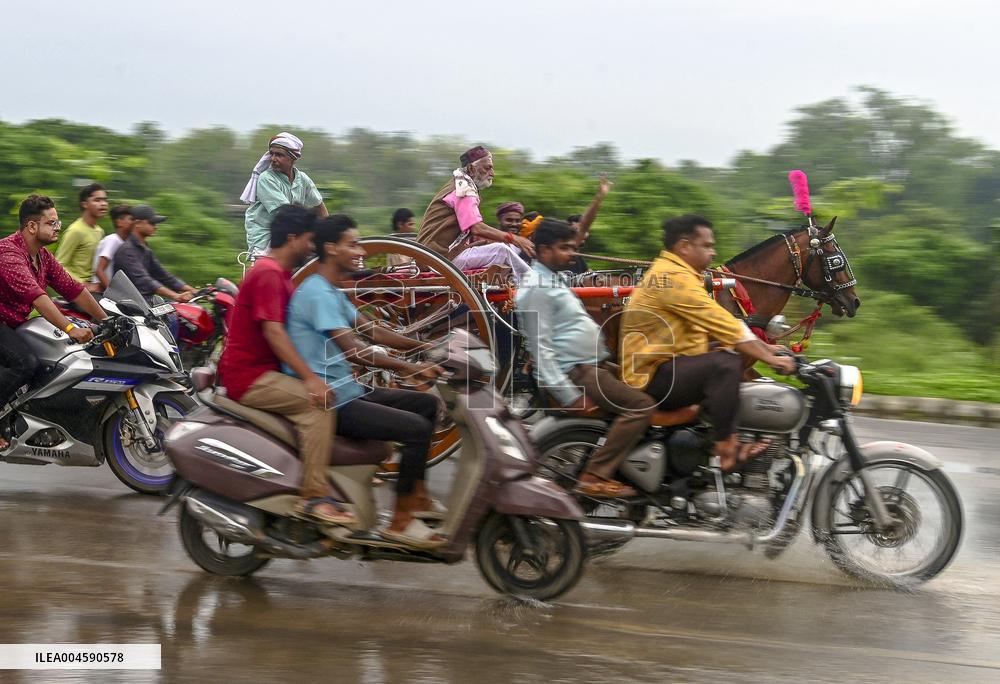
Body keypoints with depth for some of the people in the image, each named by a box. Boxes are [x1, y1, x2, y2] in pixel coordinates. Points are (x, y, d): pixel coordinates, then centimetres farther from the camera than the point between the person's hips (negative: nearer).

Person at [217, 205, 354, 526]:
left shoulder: (280, 274, 19)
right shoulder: (268, 273, -14)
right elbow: (273, 331, -24)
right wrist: (309, 377, -30)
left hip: (264, 371, 11)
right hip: (248, 376, -11)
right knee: (319, 402, -25)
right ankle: (314, 497, -28)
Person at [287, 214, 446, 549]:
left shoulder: (332, 292, 16)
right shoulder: (317, 292, -18)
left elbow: (371, 330, 19)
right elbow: (353, 350, -26)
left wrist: (424, 346, 10)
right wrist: (408, 367, -29)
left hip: (346, 391, 11)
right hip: (328, 403, -11)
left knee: (426, 402, 14)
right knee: (416, 428, -20)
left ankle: (417, 495, 16)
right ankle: (400, 520, -12)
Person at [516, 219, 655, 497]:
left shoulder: (553, 280, 19)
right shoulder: (536, 288, -15)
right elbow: (541, 348, -21)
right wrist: (568, 395, -25)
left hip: (592, 364, 11)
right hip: (574, 372, -11)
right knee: (641, 404, -21)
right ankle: (594, 477, -24)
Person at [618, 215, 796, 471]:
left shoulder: (680, 274, 18)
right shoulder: (674, 277, -17)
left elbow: (720, 324, 19)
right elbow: (720, 323, -20)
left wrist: (764, 347, 11)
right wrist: (769, 358, -18)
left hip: (668, 367, 11)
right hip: (652, 376, -11)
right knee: (726, 363, -27)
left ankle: (731, 443, 7)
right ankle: (725, 446, -22)